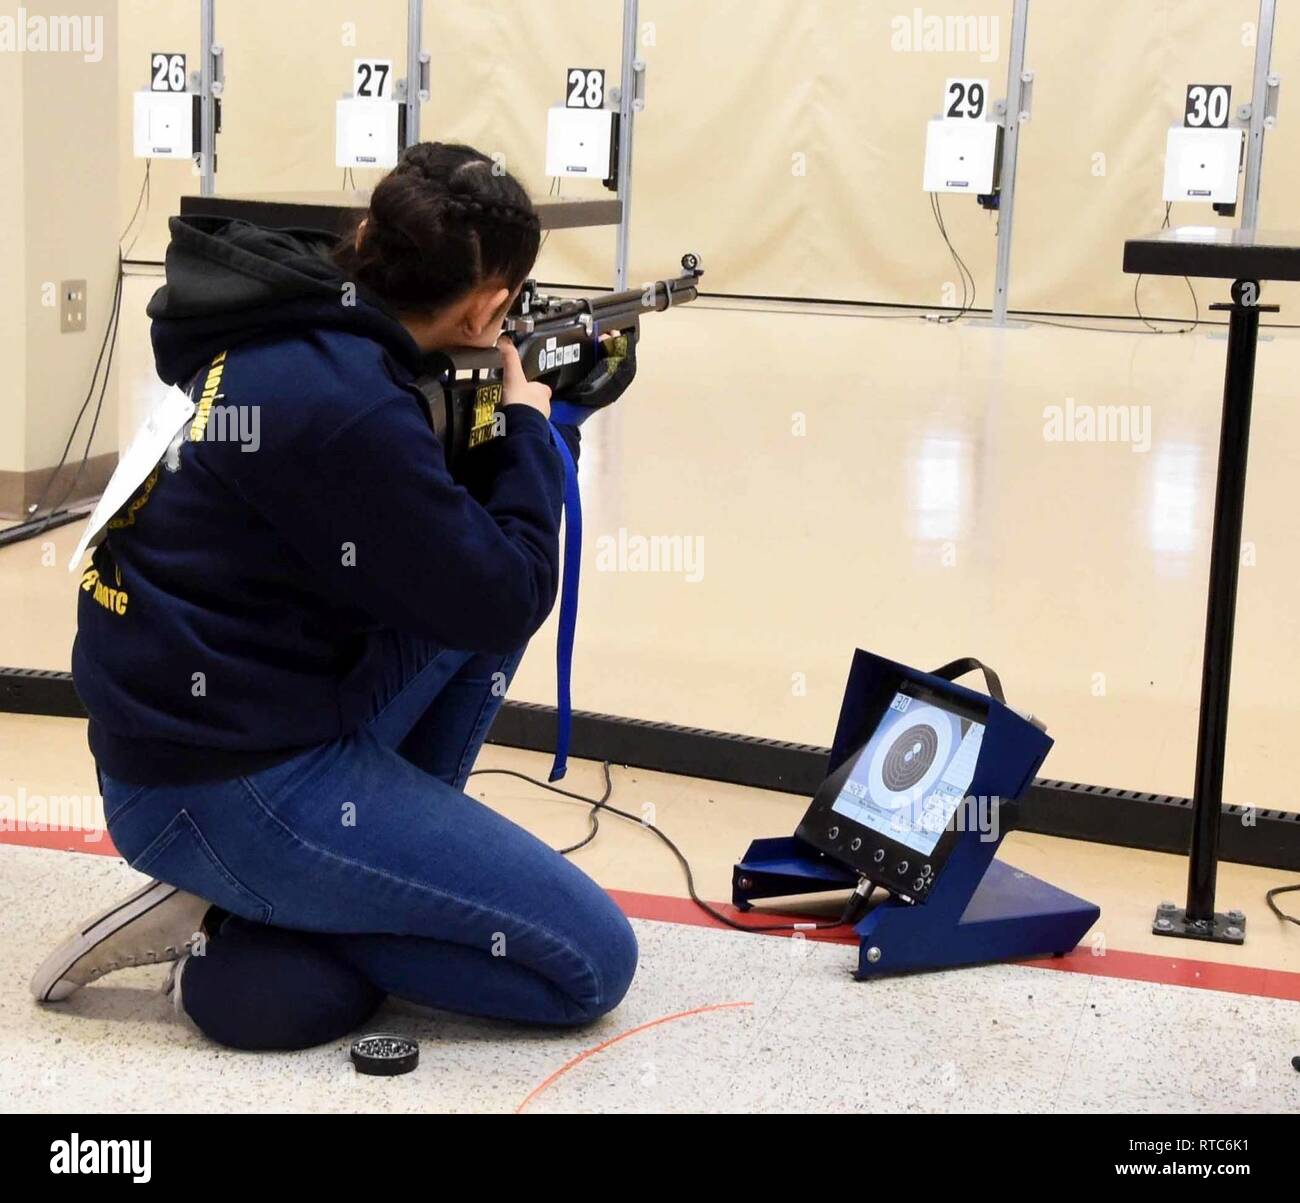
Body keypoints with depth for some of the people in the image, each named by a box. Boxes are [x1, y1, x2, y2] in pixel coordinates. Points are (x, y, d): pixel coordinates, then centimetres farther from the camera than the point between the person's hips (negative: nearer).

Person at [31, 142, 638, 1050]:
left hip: (198, 714, 10)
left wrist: (526, 435, 7)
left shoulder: (292, 330, 4)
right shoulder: (341, 401, -25)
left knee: (492, 564, 17)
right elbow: (500, 602, -15)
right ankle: (238, 938, -3)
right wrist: (528, 425, -2)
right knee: (594, 962, -7)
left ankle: (391, 853, 14)